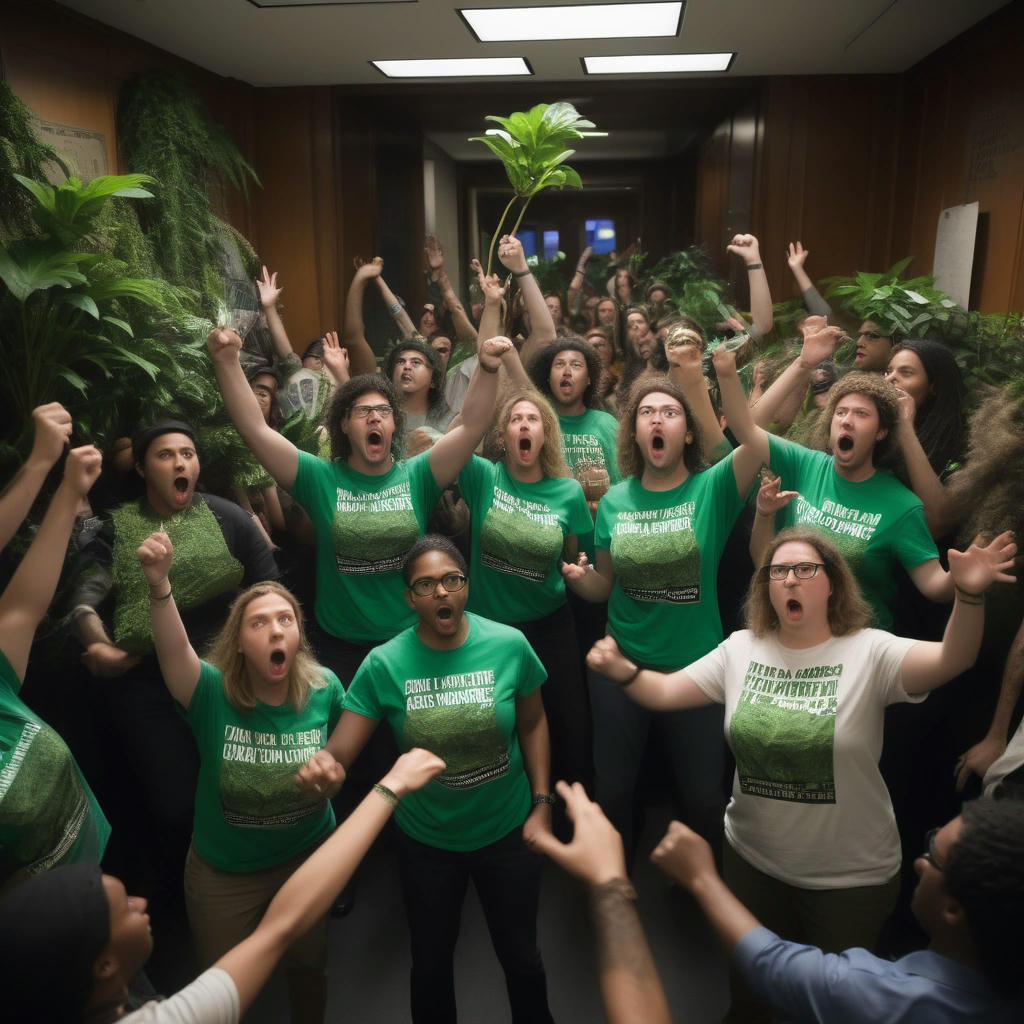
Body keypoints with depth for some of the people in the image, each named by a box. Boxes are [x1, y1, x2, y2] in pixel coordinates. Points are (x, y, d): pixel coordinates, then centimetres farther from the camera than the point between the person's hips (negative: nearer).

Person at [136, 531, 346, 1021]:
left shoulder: (325, 689, -18)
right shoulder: (213, 693, -25)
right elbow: (174, 653, -47)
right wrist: (159, 587, -61)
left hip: (307, 856, 2)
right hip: (223, 870, -1)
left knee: (308, 964, 24)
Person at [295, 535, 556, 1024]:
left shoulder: (510, 645, -17)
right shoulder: (383, 664, -18)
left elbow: (532, 723, -1)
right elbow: (339, 751, -19)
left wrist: (541, 804, -4)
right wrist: (324, 767, -42)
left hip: (507, 832, 0)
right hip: (425, 841, 0)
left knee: (521, 956, 21)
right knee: (430, 963, 21)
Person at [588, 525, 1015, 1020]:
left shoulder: (869, 653, -16)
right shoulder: (740, 649, -5)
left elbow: (952, 660, -32)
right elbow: (665, 692, -5)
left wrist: (970, 594, -50)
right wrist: (621, 669, -25)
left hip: (852, 875, -3)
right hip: (753, 861, 3)